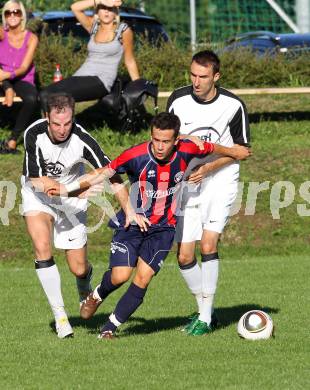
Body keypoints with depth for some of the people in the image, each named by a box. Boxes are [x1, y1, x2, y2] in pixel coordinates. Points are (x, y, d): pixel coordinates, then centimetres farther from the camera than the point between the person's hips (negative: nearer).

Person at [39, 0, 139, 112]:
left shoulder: (123, 30, 4)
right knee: (45, 95, -20)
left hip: (101, 81, -5)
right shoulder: (93, 26, 15)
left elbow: (130, 61, 9)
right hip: (80, 76, 5)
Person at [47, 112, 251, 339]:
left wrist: (233, 152, 27)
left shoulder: (186, 151, -14)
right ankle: (97, 296, 22)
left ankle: (111, 327, 5)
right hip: (132, 223, -2)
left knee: (143, 278, -10)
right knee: (120, 276, -14)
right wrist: (67, 189, -15)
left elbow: (211, 148, 8)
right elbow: (105, 173, -10)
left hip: (163, 228, 2)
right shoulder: (135, 156, -20)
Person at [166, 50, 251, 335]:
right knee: (184, 256, -1)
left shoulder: (233, 105, -11)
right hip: (187, 182, 3)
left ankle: (206, 318, -9)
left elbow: (240, 148, -1)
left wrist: (208, 168, -14)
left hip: (220, 181, -3)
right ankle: (205, 309, 20)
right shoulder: (178, 100, -6)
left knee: (208, 245, -18)